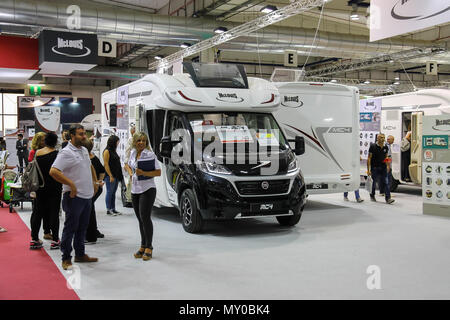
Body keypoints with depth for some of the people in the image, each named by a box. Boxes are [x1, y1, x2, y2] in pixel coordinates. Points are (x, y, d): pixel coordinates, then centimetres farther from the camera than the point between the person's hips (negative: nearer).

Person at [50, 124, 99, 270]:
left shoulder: (84, 150, 14)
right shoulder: (66, 152, -14)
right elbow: (53, 171, -23)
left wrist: (94, 182, 20)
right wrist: (71, 184, -23)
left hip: (87, 195, 8)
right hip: (74, 197, -8)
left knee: (82, 227, 16)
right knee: (71, 228, -1)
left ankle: (80, 254, 28)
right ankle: (66, 258, 8)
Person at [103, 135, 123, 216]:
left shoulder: (113, 151, 16)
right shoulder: (107, 151, -10)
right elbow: (106, 164, -15)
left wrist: (119, 175, 13)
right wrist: (110, 176, -19)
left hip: (116, 175, 8)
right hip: (110, 176, -8)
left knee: (113, 193, 10)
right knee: (109, 192, -3)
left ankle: (113, 209, 15)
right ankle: (108, 210, 3)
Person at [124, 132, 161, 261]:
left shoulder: (150, 155, -9)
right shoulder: (133, 153, 10)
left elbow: (158, 172, -12)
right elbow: (127, 165, 29)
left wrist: (144, 173, -23)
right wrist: (130, 173, 9)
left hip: (147, 189, -6)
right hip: (135, 190, 7)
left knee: (145, 217, -11)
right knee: (140, 219, 10)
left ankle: (148, 248, -2)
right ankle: (143, 247, 19)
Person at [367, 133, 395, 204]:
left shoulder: (385, 147, 7)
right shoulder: (373, 146, -6)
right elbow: (369, 158, -7)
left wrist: (388, 165, 7)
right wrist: (368, 170, -11)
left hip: (383, 168, 3)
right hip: (375, 168, -3)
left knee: (385, 183, -6)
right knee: (374, 183, 8)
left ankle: (388, 198, -10)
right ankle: (372, 196, 30)